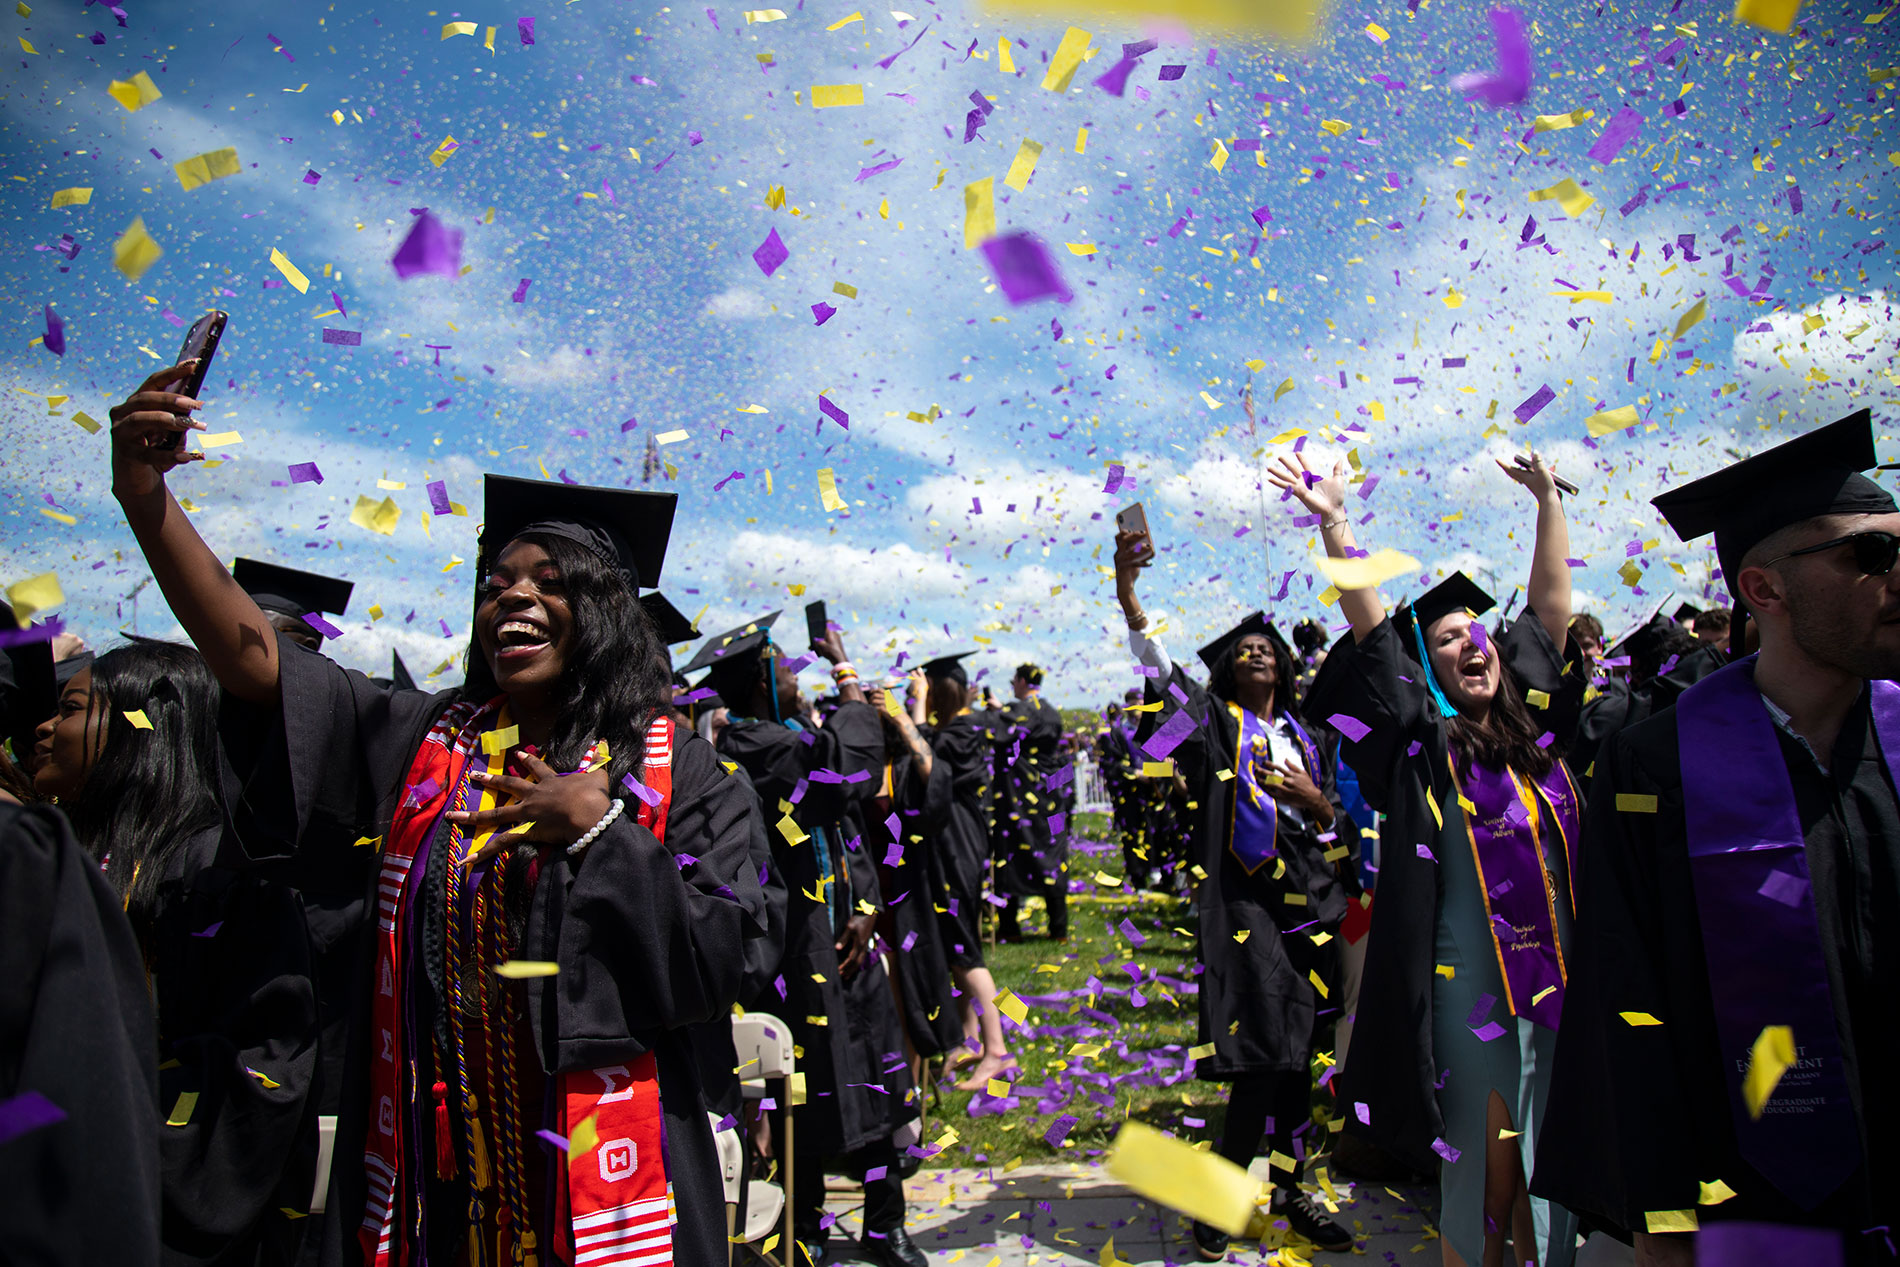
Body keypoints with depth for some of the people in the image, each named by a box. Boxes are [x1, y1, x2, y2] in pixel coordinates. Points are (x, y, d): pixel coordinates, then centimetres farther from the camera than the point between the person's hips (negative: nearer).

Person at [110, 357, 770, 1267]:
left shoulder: (678, 772, -6)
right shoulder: (420, 740, 3)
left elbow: (717, 967, -14)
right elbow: (256, 660, -8)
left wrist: (598, 830, -17)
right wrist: (146, 499, -19)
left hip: (599, 1173, -2)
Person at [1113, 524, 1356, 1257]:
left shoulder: (1302, 735, 18)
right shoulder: (1217, 721, 4)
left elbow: (1334, 820, 18)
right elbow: (1161, 669, -14)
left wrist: (1311, 800, -6)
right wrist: (1127, 591, -29)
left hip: (1307, 899, 5)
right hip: (1244, 898, -5)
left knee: (1297, 1054, 8)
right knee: (1266, 1051, -11)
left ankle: (1288, 1189, 21)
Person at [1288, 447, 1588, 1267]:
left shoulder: (1532, 730, 6)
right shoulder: (1423, 745, -6)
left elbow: (1550, 604, 10)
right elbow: (1370, 629, -14)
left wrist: (1548, 501, 14)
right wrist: (1335, 524, -19)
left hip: (1557, 977, 5)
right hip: (1471, 982, -5)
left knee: (1549, 1155, 16)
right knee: (1486, 1158, 6)